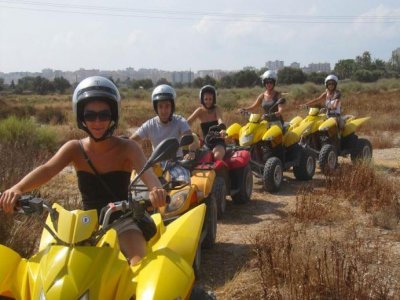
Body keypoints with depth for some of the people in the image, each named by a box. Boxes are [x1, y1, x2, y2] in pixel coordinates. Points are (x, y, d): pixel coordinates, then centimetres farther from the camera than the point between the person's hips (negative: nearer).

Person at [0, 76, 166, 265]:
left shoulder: (127, 148, -9)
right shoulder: (75, 149, -2)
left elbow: (145, 170, -29)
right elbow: (47, 169, -20)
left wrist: (155, 189, -54)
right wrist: (17, 189, -41)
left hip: (121, 220, -3)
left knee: (140, 262, -29)